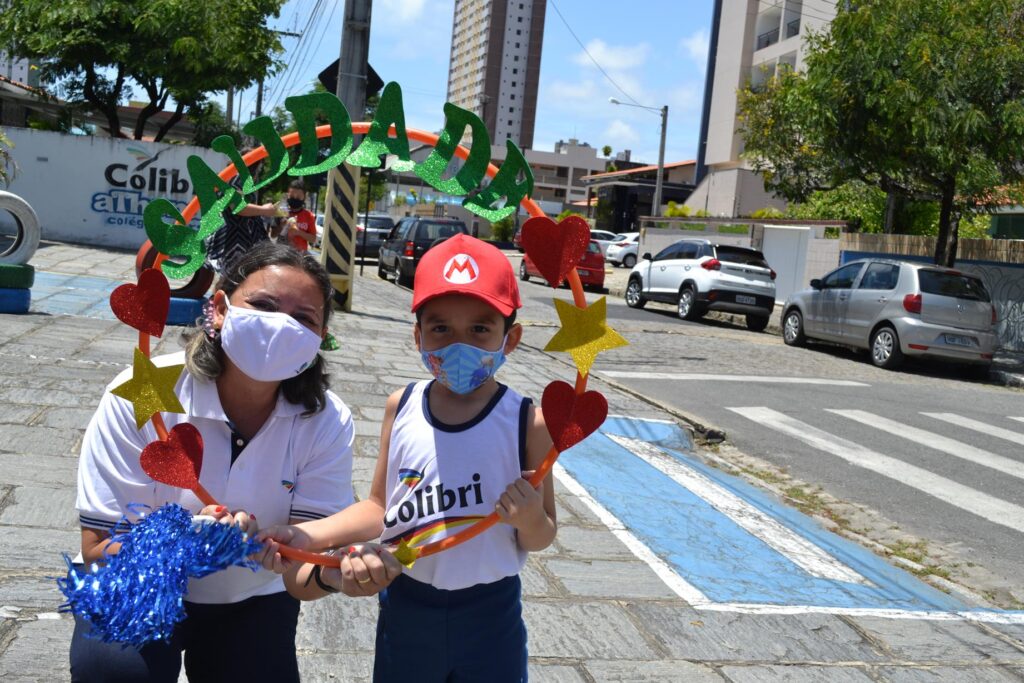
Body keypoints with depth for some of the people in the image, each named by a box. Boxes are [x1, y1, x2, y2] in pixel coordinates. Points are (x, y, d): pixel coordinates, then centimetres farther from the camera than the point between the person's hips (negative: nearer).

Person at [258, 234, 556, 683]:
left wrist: (531, 521, -28)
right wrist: (305, 535, -6)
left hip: (490, 617, -2)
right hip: (405, 610, 3)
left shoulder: (527, 422, -16)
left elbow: (541, 539, -7)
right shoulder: (401, 407, -8)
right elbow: (381, 505, 4)